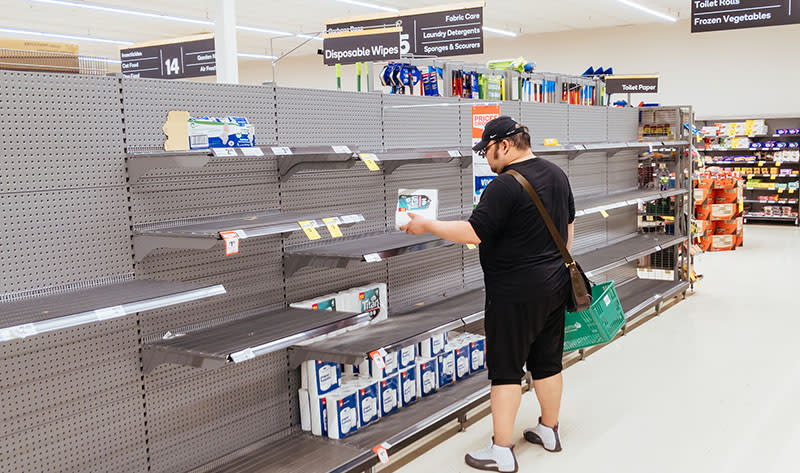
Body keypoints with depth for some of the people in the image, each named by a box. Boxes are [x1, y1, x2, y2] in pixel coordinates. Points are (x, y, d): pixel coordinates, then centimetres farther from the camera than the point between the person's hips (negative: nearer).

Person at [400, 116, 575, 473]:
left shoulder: (505, 186, -20)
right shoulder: (557, 175, 8)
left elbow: (473, 232, -22)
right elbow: (568, 226, 17)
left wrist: (426, 225, -11)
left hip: (516, 294, -8)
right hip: (554, 286, 9)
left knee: (506, 370, 0)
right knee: (548, 363, 18)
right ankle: (549, 431, 33)